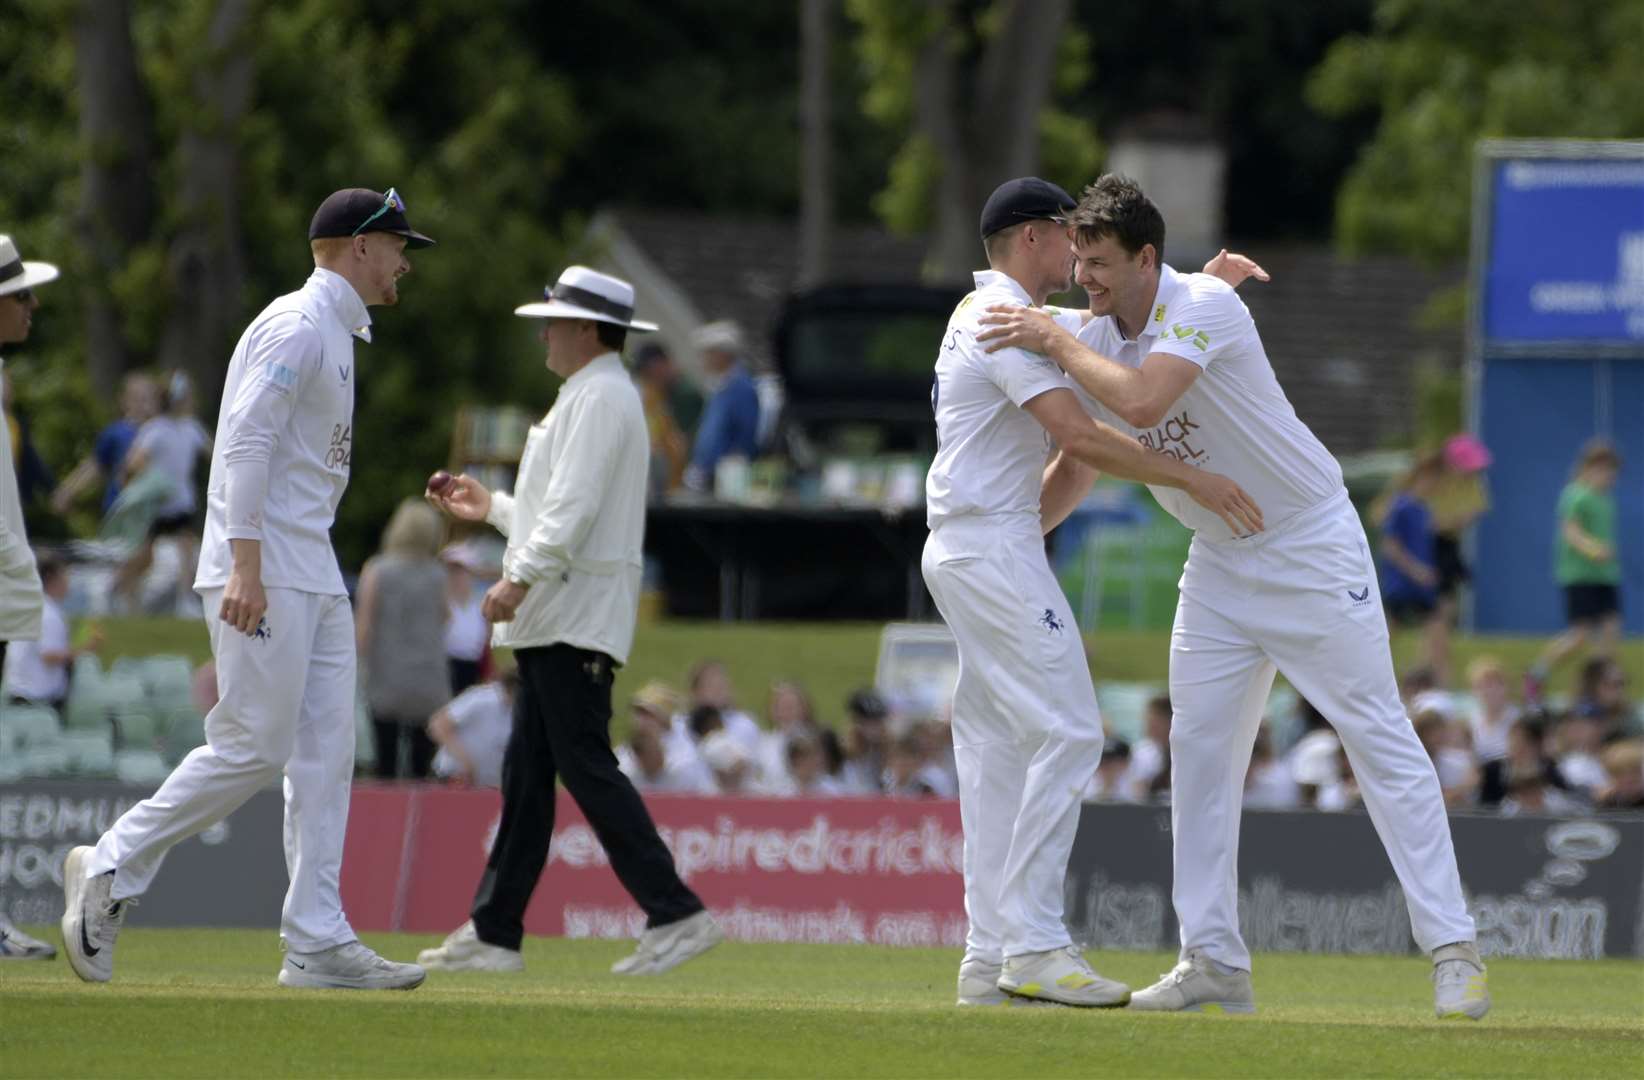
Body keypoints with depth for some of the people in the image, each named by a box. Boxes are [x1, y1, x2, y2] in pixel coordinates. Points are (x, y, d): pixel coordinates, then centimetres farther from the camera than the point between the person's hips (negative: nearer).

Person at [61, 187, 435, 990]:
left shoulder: (334, 335, 20)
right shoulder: (297, 325, -11)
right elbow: (245, 441, -20)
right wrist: (247, 568, -26)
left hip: (312, 576, 10)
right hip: (262, 573, -10)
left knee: (325, 752, 3)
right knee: (252, 748, -11)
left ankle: (318, 943, 0)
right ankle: (113, 869, 1)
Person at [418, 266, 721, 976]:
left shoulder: (601, 397, -10)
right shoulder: (584, 397, 22)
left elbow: (576, 505, -21)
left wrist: (522, 577, -27)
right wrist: (492, 508, 30)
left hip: (578, 618, -11)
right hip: (553, 623, 11)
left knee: (586, 768, -13)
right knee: (527, 776, 9)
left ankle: (675, 913, -15)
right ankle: (494, 933, 11)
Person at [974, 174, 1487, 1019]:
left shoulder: (1206, 306, -23)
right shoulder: (1094, 337, 0)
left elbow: (1140, 401, -37)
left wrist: (1056, 341, -25)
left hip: (1312, 548, -8)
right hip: (1220, 562, 8)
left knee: (1380, 739, -8)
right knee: (1198, 750, 4)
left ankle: (1452, 951, -10)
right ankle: (1215, 963, 9)